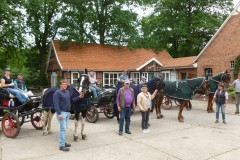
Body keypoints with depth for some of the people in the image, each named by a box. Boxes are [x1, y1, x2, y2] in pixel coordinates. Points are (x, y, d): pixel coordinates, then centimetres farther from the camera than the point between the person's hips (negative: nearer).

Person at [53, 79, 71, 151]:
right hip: (61, 112, -8)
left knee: (64, 128, 15)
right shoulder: (57, 93, -10)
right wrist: (59, 113, -24)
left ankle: (63, 142, 27)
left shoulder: (67, 92, 14)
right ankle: (61, 145, -4)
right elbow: (56, 104, -18)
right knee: (63, 128, -9)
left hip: (67, 112, 8)